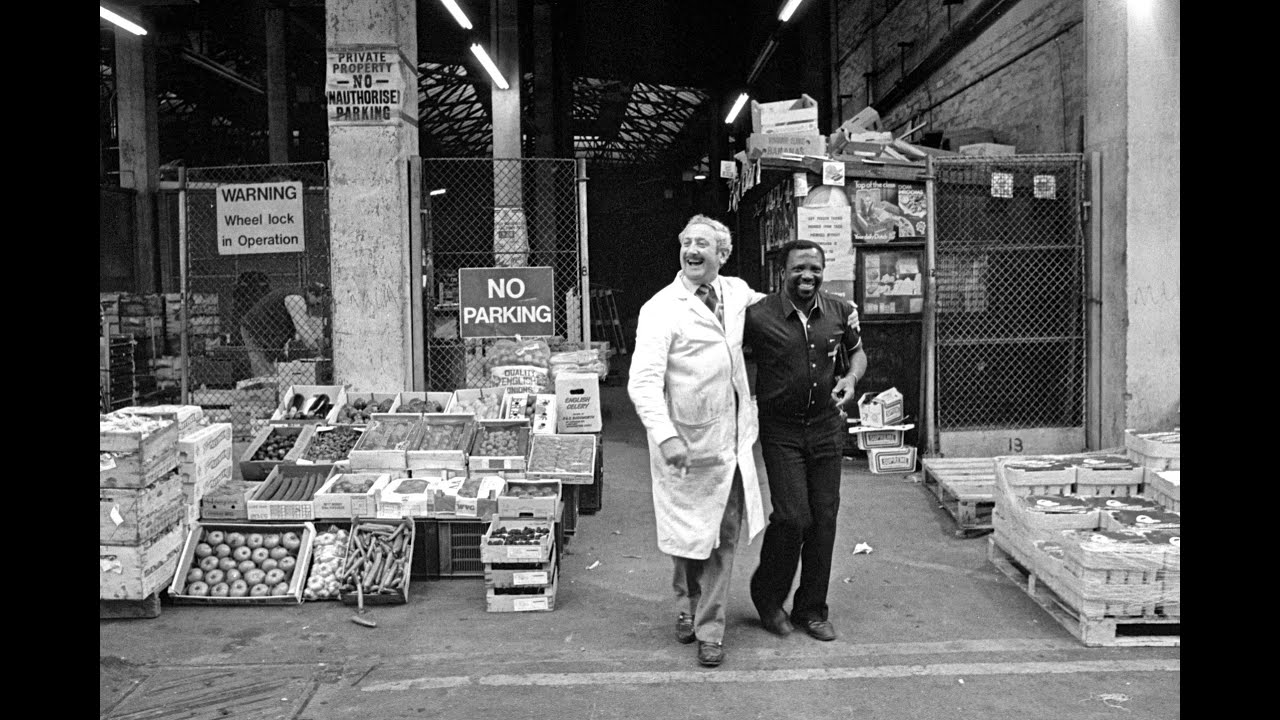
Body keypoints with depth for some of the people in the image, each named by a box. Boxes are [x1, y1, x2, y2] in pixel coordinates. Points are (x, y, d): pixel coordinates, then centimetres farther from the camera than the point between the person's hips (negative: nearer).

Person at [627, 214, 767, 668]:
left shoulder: (736, 291, 6)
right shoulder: (660, 309, -12)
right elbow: (643, 381, -19)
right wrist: (665, 435, -32)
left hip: (732, 440, 5)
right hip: (687, 443, -5)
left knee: (725, 535, 8)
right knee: (690, 534, 9)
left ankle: (708, 629, 20)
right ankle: (688, 605, 37)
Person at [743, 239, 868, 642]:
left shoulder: (840, 312, 0)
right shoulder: (758, 316, -12)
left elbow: (857, 352, 17)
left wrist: (851, 377, -3)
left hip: (827, 427, 4)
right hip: (781, 430, -4)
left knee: (824, 518, 7)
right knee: (792, 516, -10)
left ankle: (811, 609, 23)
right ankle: (767, 597, 16)